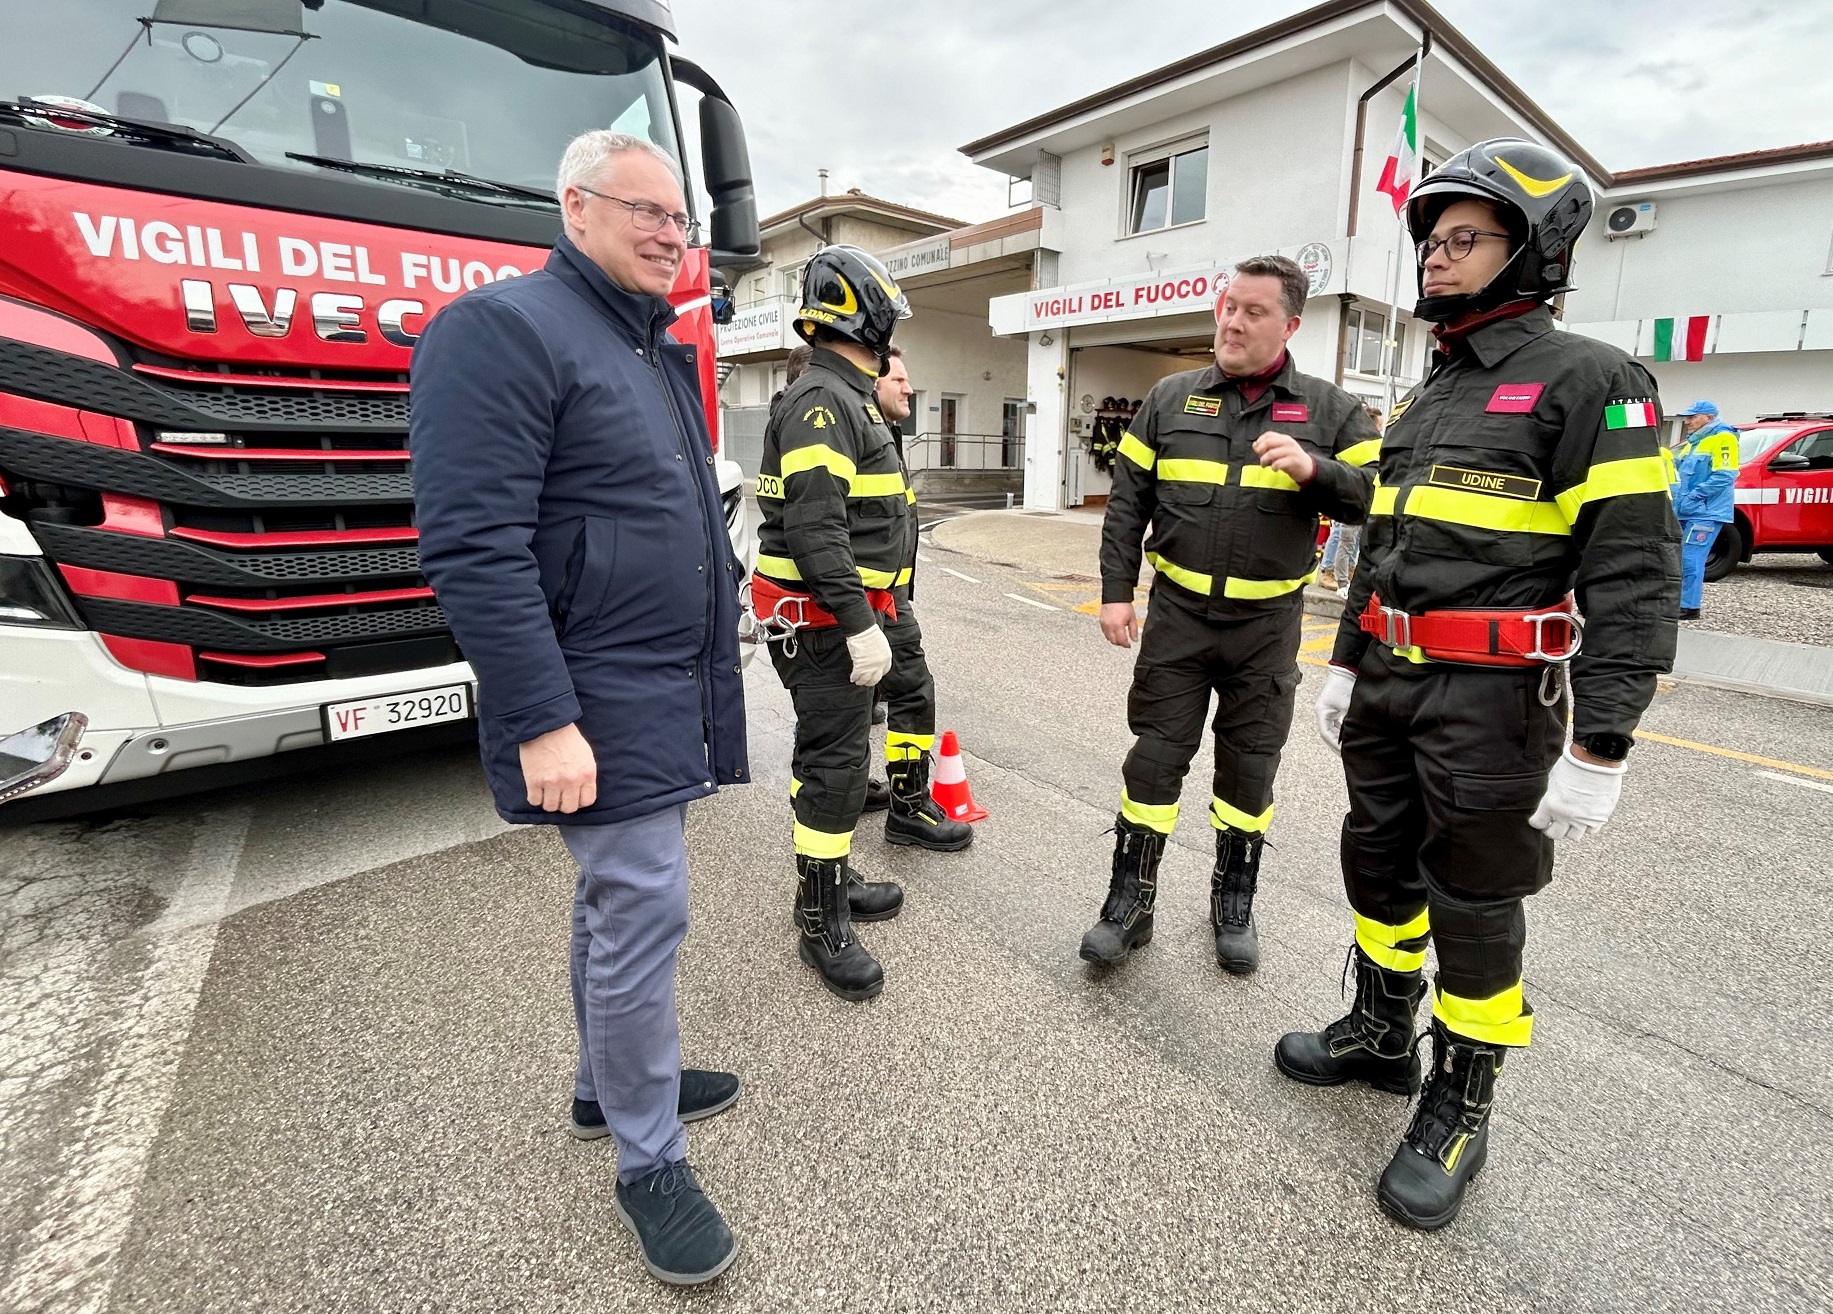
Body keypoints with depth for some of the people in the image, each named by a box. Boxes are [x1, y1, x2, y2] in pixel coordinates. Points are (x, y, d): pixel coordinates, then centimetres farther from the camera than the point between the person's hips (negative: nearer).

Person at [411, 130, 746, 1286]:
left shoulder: (658, 349, 18)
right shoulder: (507, 328, -11)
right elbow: (473, 545, -20)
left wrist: (710, 660, 19)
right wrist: (542, 723, -23)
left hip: (673, 689, 9)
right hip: (602, 702, -9)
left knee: (620, 901, 19)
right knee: (641, 914, -2)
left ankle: (608, 1085, 39)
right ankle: (650, 1162, 19)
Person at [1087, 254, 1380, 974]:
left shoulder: (1330, 409, 3)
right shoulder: (1171, 397, 4)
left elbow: (1375, 497, -1)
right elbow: (1126, 504, 3)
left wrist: (1313, 470, -20)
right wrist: (1116, 592, -3)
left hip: (1267, 623, 0)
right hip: (1177, 614, 0)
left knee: (1249, 765, 11)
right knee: (1155, 756, 3)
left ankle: (1234, 900, 30)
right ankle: (1130, 900, 17)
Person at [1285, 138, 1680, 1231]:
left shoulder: (1587, 380, -9)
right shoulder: (1427, 396, 15)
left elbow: (1634, 572, -15)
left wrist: (1600, 749, -20)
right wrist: (1346, 662, 17)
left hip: (1490, 697, -7)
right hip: (1388, 683, 8)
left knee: (1474, 901, 5)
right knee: (1379, 864, 17)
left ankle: (1461, 1107, 25)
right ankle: (1382, 1036, 38)